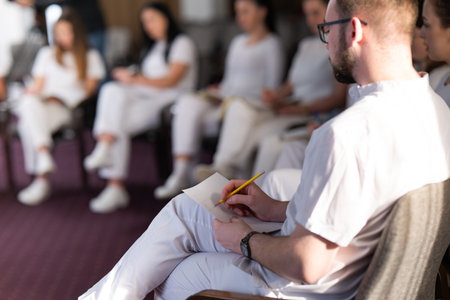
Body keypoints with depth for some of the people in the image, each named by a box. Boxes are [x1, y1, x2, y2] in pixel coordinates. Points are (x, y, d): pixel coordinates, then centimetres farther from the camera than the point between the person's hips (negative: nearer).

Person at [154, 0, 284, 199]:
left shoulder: (271, 44, 4)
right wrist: (219, 91, 1)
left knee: (235, 107, -40)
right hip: (226, 101, 6)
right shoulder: (238, 42, 27)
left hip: (256, 105, -6)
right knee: (188, 103, -20)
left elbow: (272, 88, -3)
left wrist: (225, 93, -9)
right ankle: (181, 173, -29)